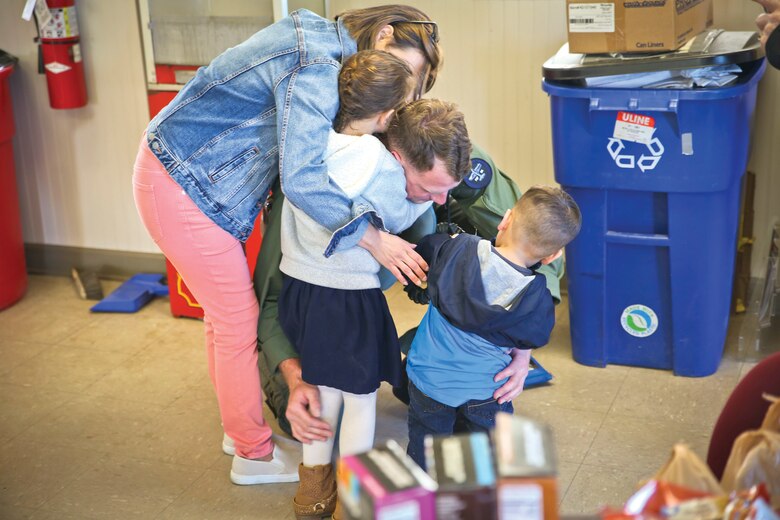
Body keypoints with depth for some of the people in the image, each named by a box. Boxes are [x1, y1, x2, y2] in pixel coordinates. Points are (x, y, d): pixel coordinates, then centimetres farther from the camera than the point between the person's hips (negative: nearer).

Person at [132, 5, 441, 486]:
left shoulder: (320, 41, 6)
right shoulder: (316, 68, -25)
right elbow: (301, 178, -34)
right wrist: (373, 239, -28)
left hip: (178, 169, 10)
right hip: (182, 188, -10)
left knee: (226, 311, 20)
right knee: (239, 321, 1)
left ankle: (240, 426, 37)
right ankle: (253, 455, 17)